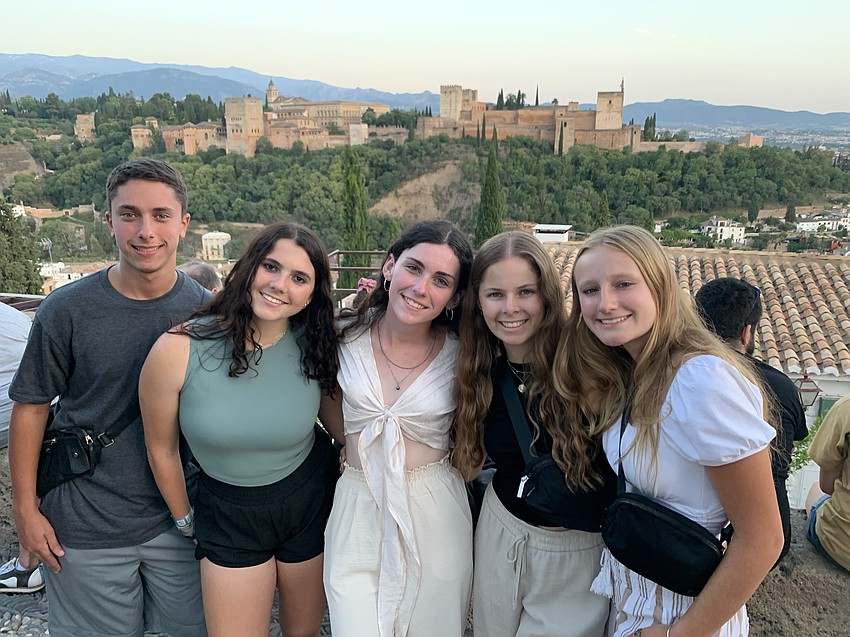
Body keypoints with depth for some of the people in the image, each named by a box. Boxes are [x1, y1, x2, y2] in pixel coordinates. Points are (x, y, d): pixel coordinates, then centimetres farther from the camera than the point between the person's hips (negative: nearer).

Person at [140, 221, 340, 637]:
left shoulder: (314, 346, -16)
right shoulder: (177, 350, -21)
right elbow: (162, 450, -5)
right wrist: (186, 521, 5)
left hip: (312, 503, 2)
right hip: (229, 515, -1)